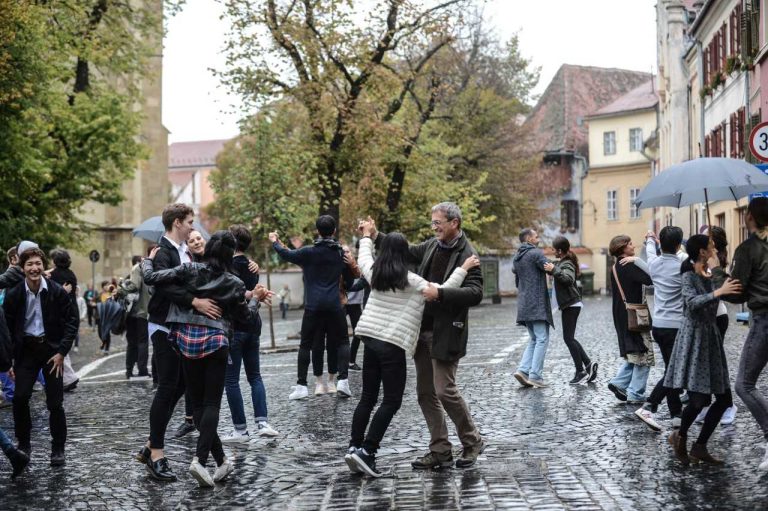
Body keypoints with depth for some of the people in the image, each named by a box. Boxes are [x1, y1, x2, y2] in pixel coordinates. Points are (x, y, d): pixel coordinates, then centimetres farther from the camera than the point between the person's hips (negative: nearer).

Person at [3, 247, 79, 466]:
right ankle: (23, 444, 12)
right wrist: (10, 358, -2)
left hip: (51, 349, -1)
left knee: (55, 402, -1)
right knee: (20, 398, -7)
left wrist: (62, 352, -9)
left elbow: (72, 321, -3)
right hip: (26, 350, 1)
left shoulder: (57, 292, -9)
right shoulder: (13, 294, -5)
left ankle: (58, 449, 12)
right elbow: (8, 327, 3)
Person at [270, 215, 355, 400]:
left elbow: (286, 255, 5)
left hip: (313, 306, -1)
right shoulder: (341, 253, 6)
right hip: (334, 305, 1)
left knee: (306, 345, 7)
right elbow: (349, 281, 15)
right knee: (342, 342, 11)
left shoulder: (309, 252, -4)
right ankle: (342, 380, -4)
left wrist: (275, 242, 23)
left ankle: (301, 385, 5)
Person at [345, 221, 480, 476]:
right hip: (393, 344, -6)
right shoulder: (410, 281, -9)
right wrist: (463, 268, -1)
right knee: (391, 401, -2)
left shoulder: (374, 274, 7)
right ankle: (366, 451, -9)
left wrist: (367, 235, 44)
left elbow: (364, 258, 29)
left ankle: (354, 447, 11)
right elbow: (442, 291, -8)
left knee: (368, 396, 12)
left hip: (370, 338, 6)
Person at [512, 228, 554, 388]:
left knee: (534, 339, 15)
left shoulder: (517, 258, 17)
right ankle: (535, 376, -10)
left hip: (524, 305, 8)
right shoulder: (536, 253, -9)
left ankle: (523, 370, 0)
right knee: (542, 339, -5)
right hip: (538, 303, -8)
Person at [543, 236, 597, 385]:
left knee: (568, 338, -9)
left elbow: (569, 279, -33)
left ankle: (581, 371, -8)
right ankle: (588, 364, 7)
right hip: (570, 305, 10)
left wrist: (554, 270, -34)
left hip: (571, 305, -10)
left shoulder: (567, 264, -14)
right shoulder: (561, 263, 15)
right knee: (570, 338, 11)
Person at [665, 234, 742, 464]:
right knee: (698, 399, -13)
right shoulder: (689, 276, -10)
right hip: (693, 338, -8)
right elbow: (692, 302, -26)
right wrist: (718, 292, -35)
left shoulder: (709, 275, 12)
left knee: (724, 398, 3)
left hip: (710, 338, 8)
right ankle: (680, 436, 15)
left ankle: (699, 448, 12)